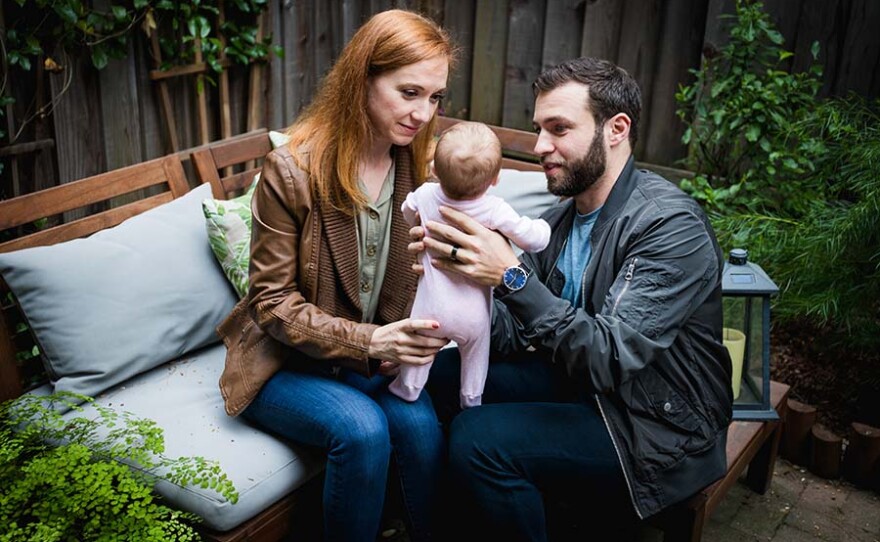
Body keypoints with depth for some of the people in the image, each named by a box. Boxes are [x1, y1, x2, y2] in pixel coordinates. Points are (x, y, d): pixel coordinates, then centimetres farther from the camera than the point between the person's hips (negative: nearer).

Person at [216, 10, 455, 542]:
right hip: (287, 363, -3)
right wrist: (367, 342, -27)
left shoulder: (421, 168, -1)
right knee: (362, 429, -29)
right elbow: (274, 302, -14)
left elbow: (419, 277, 6)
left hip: (377, 358, 4)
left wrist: (403, 342, -16)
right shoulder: (292, 170, -16)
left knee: (422, 426, -24)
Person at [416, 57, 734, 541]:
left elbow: (612, 359, -30)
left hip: (654, 430, -7)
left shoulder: (672, 225, -21)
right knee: (445, 370, -3)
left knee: (478, 438, -24)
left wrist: (511, 276, -36)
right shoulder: (558, 219, 3)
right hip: (579, 386, 8)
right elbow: (514, 336, 0)